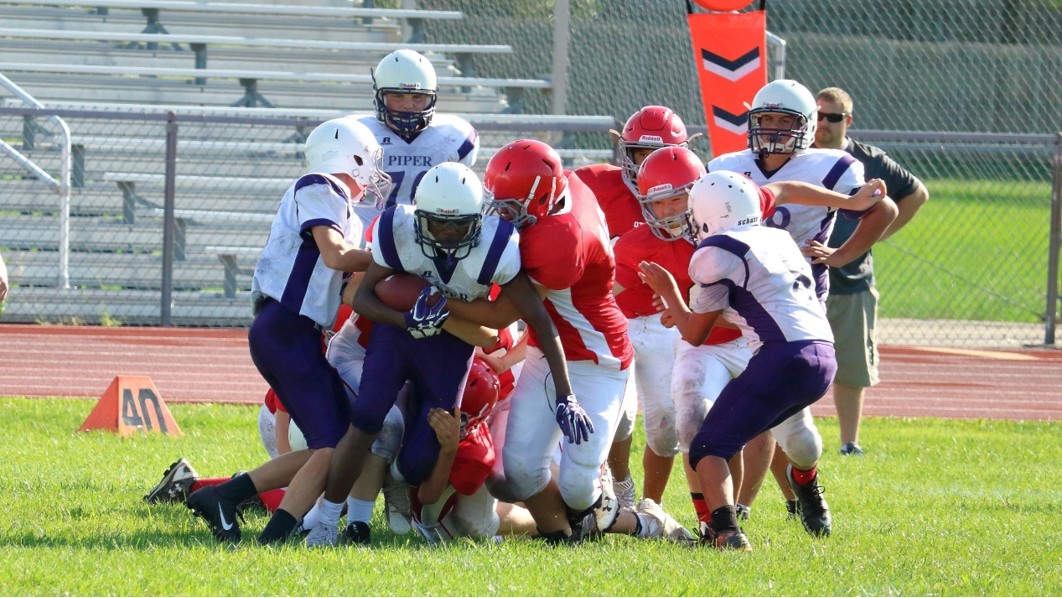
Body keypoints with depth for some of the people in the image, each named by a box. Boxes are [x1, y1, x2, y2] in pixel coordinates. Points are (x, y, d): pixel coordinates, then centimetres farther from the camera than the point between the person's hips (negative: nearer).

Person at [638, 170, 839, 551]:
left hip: (785, 358, -8)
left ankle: (727, 533, -24)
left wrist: (668, 291, 25)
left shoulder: (718, 253, 0)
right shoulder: (779, 239, 23)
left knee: (709, 448, -3)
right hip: (825, 358, 8)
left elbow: (694, 334, 8)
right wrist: (687, 314, 39)